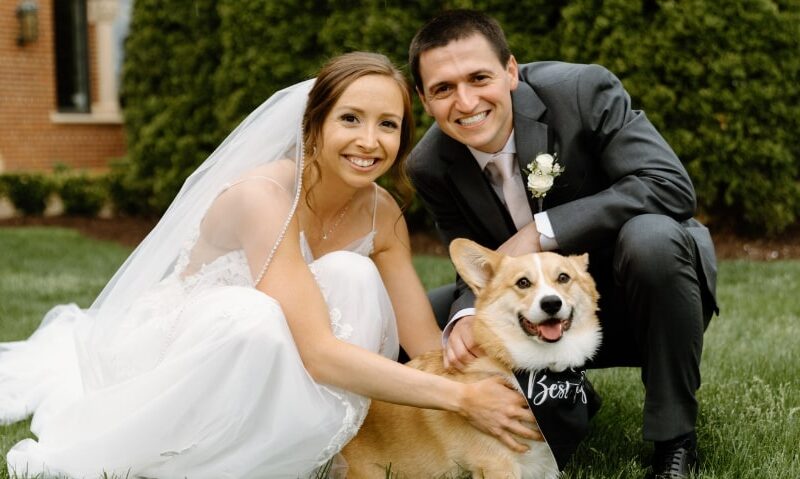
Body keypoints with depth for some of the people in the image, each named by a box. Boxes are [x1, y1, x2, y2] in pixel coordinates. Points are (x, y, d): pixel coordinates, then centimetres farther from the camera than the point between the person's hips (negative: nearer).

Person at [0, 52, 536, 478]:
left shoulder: (383, 214, -8)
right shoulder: (264, 196, -28)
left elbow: (428, 347, -8)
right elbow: (318, 352, -36)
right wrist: (462, 397, -36)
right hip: (170, 360, -4)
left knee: (353, 277, -20)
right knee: (254, 316, -36)